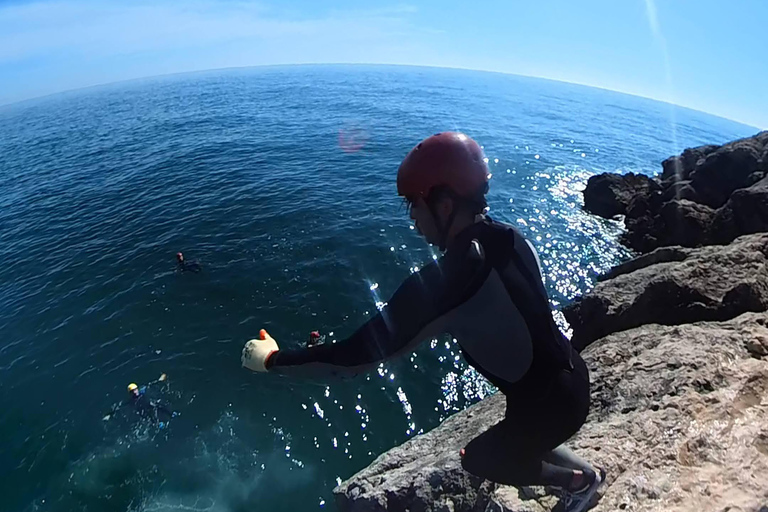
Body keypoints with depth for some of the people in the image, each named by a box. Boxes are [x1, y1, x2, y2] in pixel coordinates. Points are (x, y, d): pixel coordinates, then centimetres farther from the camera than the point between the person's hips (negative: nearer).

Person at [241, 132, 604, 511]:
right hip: (572, 379, 7)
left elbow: (358, 356, -29)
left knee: (478, 458, 25)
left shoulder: (444, 281, -33)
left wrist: (270, 359, -14)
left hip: (546, 406, -7)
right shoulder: (509, 238, -8)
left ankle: (579, 480, 39)